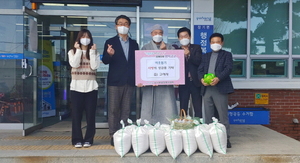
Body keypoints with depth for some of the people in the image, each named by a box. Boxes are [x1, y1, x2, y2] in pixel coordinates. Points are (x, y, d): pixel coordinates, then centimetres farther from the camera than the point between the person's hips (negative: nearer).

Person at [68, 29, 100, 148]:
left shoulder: (95, 53, 10)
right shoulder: (72, 52, 10)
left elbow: (94, 66, -7)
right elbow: (74, 64, -9)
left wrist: (92, 51, -7)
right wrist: (78, 50, -7)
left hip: (91, 87, 1)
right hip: (76, 87, 0)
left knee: (90, 115, 2)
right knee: (76, 115, 1)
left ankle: (88, 139, 11)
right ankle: (77, 140, 9)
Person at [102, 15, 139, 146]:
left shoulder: (134, 44, 13)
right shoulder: (110, 42, 2)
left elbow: (136, 61, 15)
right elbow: (105, 61, -5)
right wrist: (109, 54, -26)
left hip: (129, 81, 3)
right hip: (115, 81, -3)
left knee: (126, 110, 6)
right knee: (113, 109, 0)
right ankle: (114, 135, 7)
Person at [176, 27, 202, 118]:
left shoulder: (196, 48, 8)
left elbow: (199, 61, -7)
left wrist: (189, 54, -16)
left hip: (195, 82, -1)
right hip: (183, 82, 1)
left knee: (198, 109, 1)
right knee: (183, 109, 5)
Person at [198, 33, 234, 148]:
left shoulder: (227, 55, 9)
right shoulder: (205, 56, 21)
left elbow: (228, 68, -6)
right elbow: (200, 70, 12)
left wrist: (218, 78, -21)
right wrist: (202, 79, -9)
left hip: (220, 88, -4)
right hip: (207, 88, 4)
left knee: (223, 115, -3)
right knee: (208, 115, 8)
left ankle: (225, 138, 3)